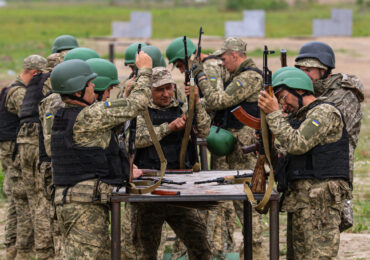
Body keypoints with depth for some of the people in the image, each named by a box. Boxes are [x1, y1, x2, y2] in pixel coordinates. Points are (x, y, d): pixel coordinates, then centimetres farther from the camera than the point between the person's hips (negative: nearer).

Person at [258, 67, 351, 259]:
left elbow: (297, 144, -17)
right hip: (301, 197, 10)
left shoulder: (325, 112, -7)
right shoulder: (300, 117, 24)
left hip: (320, 199, -10)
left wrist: (273, 113, -12)